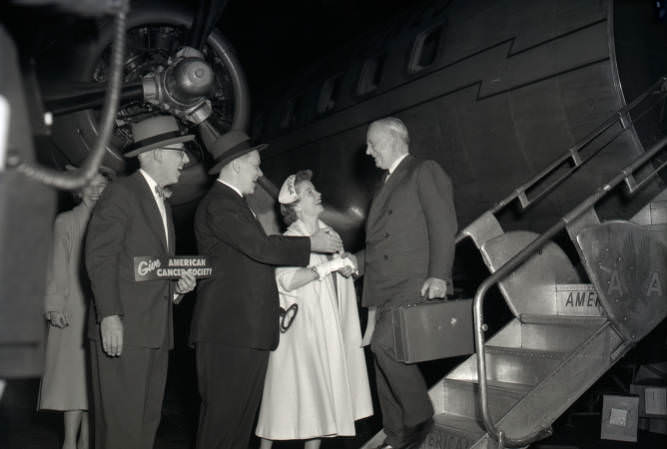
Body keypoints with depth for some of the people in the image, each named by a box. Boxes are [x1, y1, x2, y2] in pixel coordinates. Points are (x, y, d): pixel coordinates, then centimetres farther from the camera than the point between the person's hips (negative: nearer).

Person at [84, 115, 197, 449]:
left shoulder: (163, 204, 23)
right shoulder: (121, 192, -4)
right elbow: (100, 256, -12)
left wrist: (178, 286, 6)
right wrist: (109, 315, -20)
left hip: (155, 331, 8)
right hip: (122, 328, -8)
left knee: (147, 420, 8)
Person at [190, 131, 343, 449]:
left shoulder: (233, 203, 21)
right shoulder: (218, 204, -11)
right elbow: (261, 247, -20)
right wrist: (311, 243, -10)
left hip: (248, 328, 10)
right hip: (229, 328, -10)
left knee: (243, 410, 12)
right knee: (223, 410, -6)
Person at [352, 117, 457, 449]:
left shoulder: (425, 172, 2)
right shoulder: (388, 185, 27)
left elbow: (443, 224, -9)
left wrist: (438, 275, -19)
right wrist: (352, 261, 12)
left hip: (416, 284, -8)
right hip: (384, 291, 8)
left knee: (385, 344, -23)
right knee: (385, 360, 5)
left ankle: (419, 417, -6)